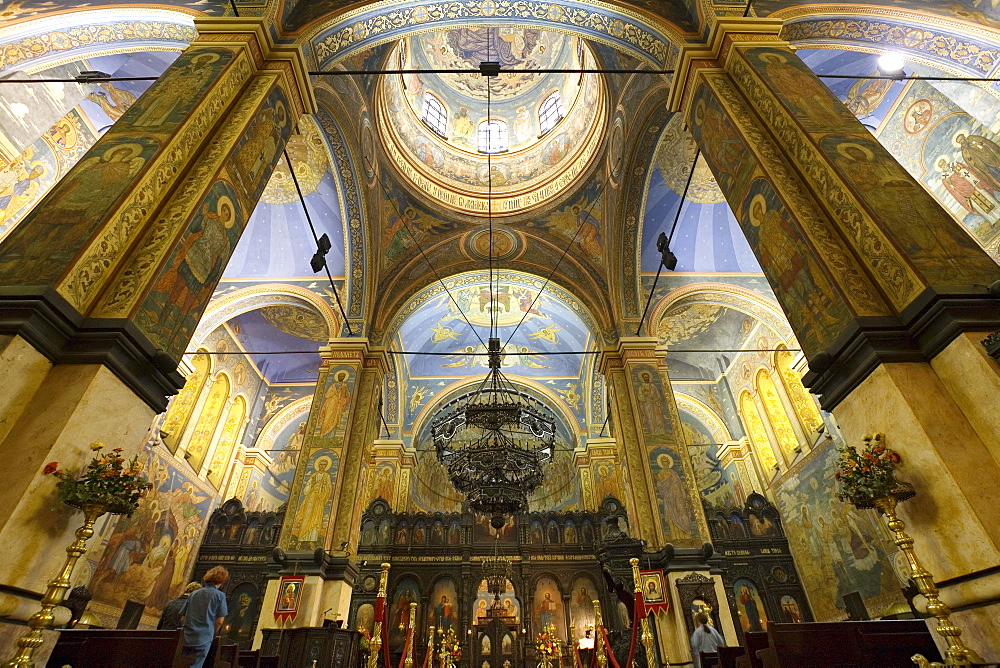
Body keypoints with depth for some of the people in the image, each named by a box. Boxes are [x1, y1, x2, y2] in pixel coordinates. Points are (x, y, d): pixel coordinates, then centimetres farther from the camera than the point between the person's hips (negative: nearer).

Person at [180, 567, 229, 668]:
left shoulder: (193, 594, 10)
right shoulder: (220, 595, -4)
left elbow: (183, 618, 14)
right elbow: (220, 621, -4)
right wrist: (213, 634, 13)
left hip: (187, 638, 5)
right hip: (203, 639, -5)